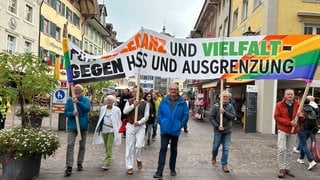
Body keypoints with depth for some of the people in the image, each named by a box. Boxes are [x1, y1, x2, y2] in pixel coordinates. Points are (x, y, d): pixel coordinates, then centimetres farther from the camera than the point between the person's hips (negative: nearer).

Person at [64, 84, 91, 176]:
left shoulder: (86, 99, 1)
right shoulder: (69, 100, 3)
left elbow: (87, 109, -16)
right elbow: (66, 112, 0)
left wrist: (78, 102, -26)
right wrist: (72, 113, -21)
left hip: (83, 126, 1)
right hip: (72, 126, -1)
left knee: (82, 146, 11)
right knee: (70, 145, -10)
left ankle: (79, 163, 27)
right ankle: (69, 167, -7)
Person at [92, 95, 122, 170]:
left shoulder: (116, 110, -7)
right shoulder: (102, 108, 4)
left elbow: (119, 121, 0)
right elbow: (100, 118, 13)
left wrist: (118, 131, 1)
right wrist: (99, 127, 13)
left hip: (112, 130, -4)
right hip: (104, 129, 5)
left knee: (109, 146, -10)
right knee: (106, 146, 15)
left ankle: (107, 163, -9)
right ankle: (108, 158, 34)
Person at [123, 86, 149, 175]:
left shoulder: (145, 103, -2)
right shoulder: (129, 101, 3)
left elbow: (146, 116, -5)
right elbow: (125, 111, -9)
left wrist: (139, 122, -19)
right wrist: (133, 105, -18)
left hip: (140, 126, -1)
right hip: (130, 126, 1)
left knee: (140, 145, -9)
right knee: (129, 146, 4)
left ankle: (139, 159, 24)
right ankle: (129, 167, 15)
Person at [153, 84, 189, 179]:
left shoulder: (182, 102, -4)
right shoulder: (164, 101, -1)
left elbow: (186, 115, -1)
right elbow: (159, 112, 5)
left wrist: (180, 125, -5)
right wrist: (162, 123, -4)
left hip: (175, 130, 1)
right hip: (165, 129, 0)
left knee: (174, 150, 15)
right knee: (163, 149, -5)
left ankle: (172, 169, 31)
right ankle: (159, 171, -4)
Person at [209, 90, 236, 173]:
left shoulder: (230, 106, -1)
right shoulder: (216, 106, -6)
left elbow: (233, 117, -12)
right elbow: (211, 118, -7)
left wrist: (225, 112, -24)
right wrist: (217, 126, -15)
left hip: (227, 131, 1)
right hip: (218, 130, -1)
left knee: (226, 148, 3)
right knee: (216, 145, 13)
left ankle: (224, 165, 12)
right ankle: (214, 157, 43)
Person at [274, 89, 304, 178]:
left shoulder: (298, 105, 4)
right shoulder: (279, 105, -5)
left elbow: (302, 118, 11)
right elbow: (276, 117, -10)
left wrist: (301, 116, -15)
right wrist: (289, 122, -19)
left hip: (293, 131, 3)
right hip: (282, 130, -3)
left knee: (289, 151, 11)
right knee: (281, 149, -11)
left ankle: (287, 168, 22)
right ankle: (282, 169, 0)